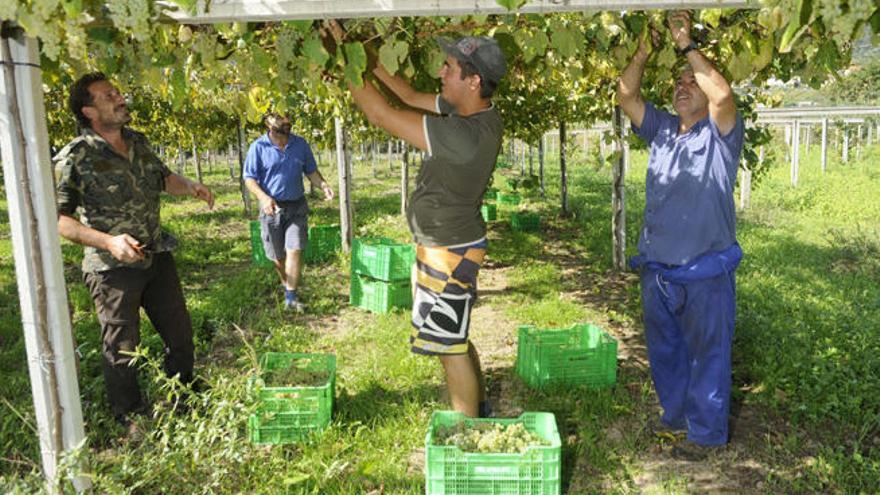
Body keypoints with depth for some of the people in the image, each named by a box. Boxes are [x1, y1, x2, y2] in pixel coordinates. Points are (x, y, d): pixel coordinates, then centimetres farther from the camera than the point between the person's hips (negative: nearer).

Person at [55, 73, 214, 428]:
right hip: (113, 268, -6)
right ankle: (131, 419, 30)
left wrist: (191, 188, -2)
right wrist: (109, 242, -27)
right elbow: (57, 218, -17)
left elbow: (163, 178, 19)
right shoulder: (74, 158, -16)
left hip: (157, 257, 7)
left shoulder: (138, 142, 5)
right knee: (122, 349, 8)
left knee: (180, 334, 18)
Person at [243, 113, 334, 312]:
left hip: (297, 207, 1)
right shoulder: (258, 147, -7)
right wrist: (263, 197, -25)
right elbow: (249, 178, -7)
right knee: (278, 256, 10)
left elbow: (311, 171, 11)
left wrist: (323, 184, -10)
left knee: (294, 251, -9)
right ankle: (285, 284, 38)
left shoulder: (301, 144, 3)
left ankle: (291, 297, -4)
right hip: (272, 208, -1)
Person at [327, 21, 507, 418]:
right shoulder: (475, 112, -2)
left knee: (451, 347, 3)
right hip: (442, 246, 10)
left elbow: (381, 115, -27)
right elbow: (411, 97, 9)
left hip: (450, 254, -10)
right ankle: (480, 412, 40)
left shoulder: (466, 134, -31)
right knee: (455, 340, 23)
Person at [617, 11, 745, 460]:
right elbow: (626, 97, 2)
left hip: (705, 272, -6)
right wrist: (644, 52, -9)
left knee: (707, 352, 5)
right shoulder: (661, 129, 11)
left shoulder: (720, 133, -4)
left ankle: (707, 432, 19)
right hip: (656, 268, 6)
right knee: (664, 349, 18)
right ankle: (675, 413, 37)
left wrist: (686, 45, -17)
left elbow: (723, 93, -23)